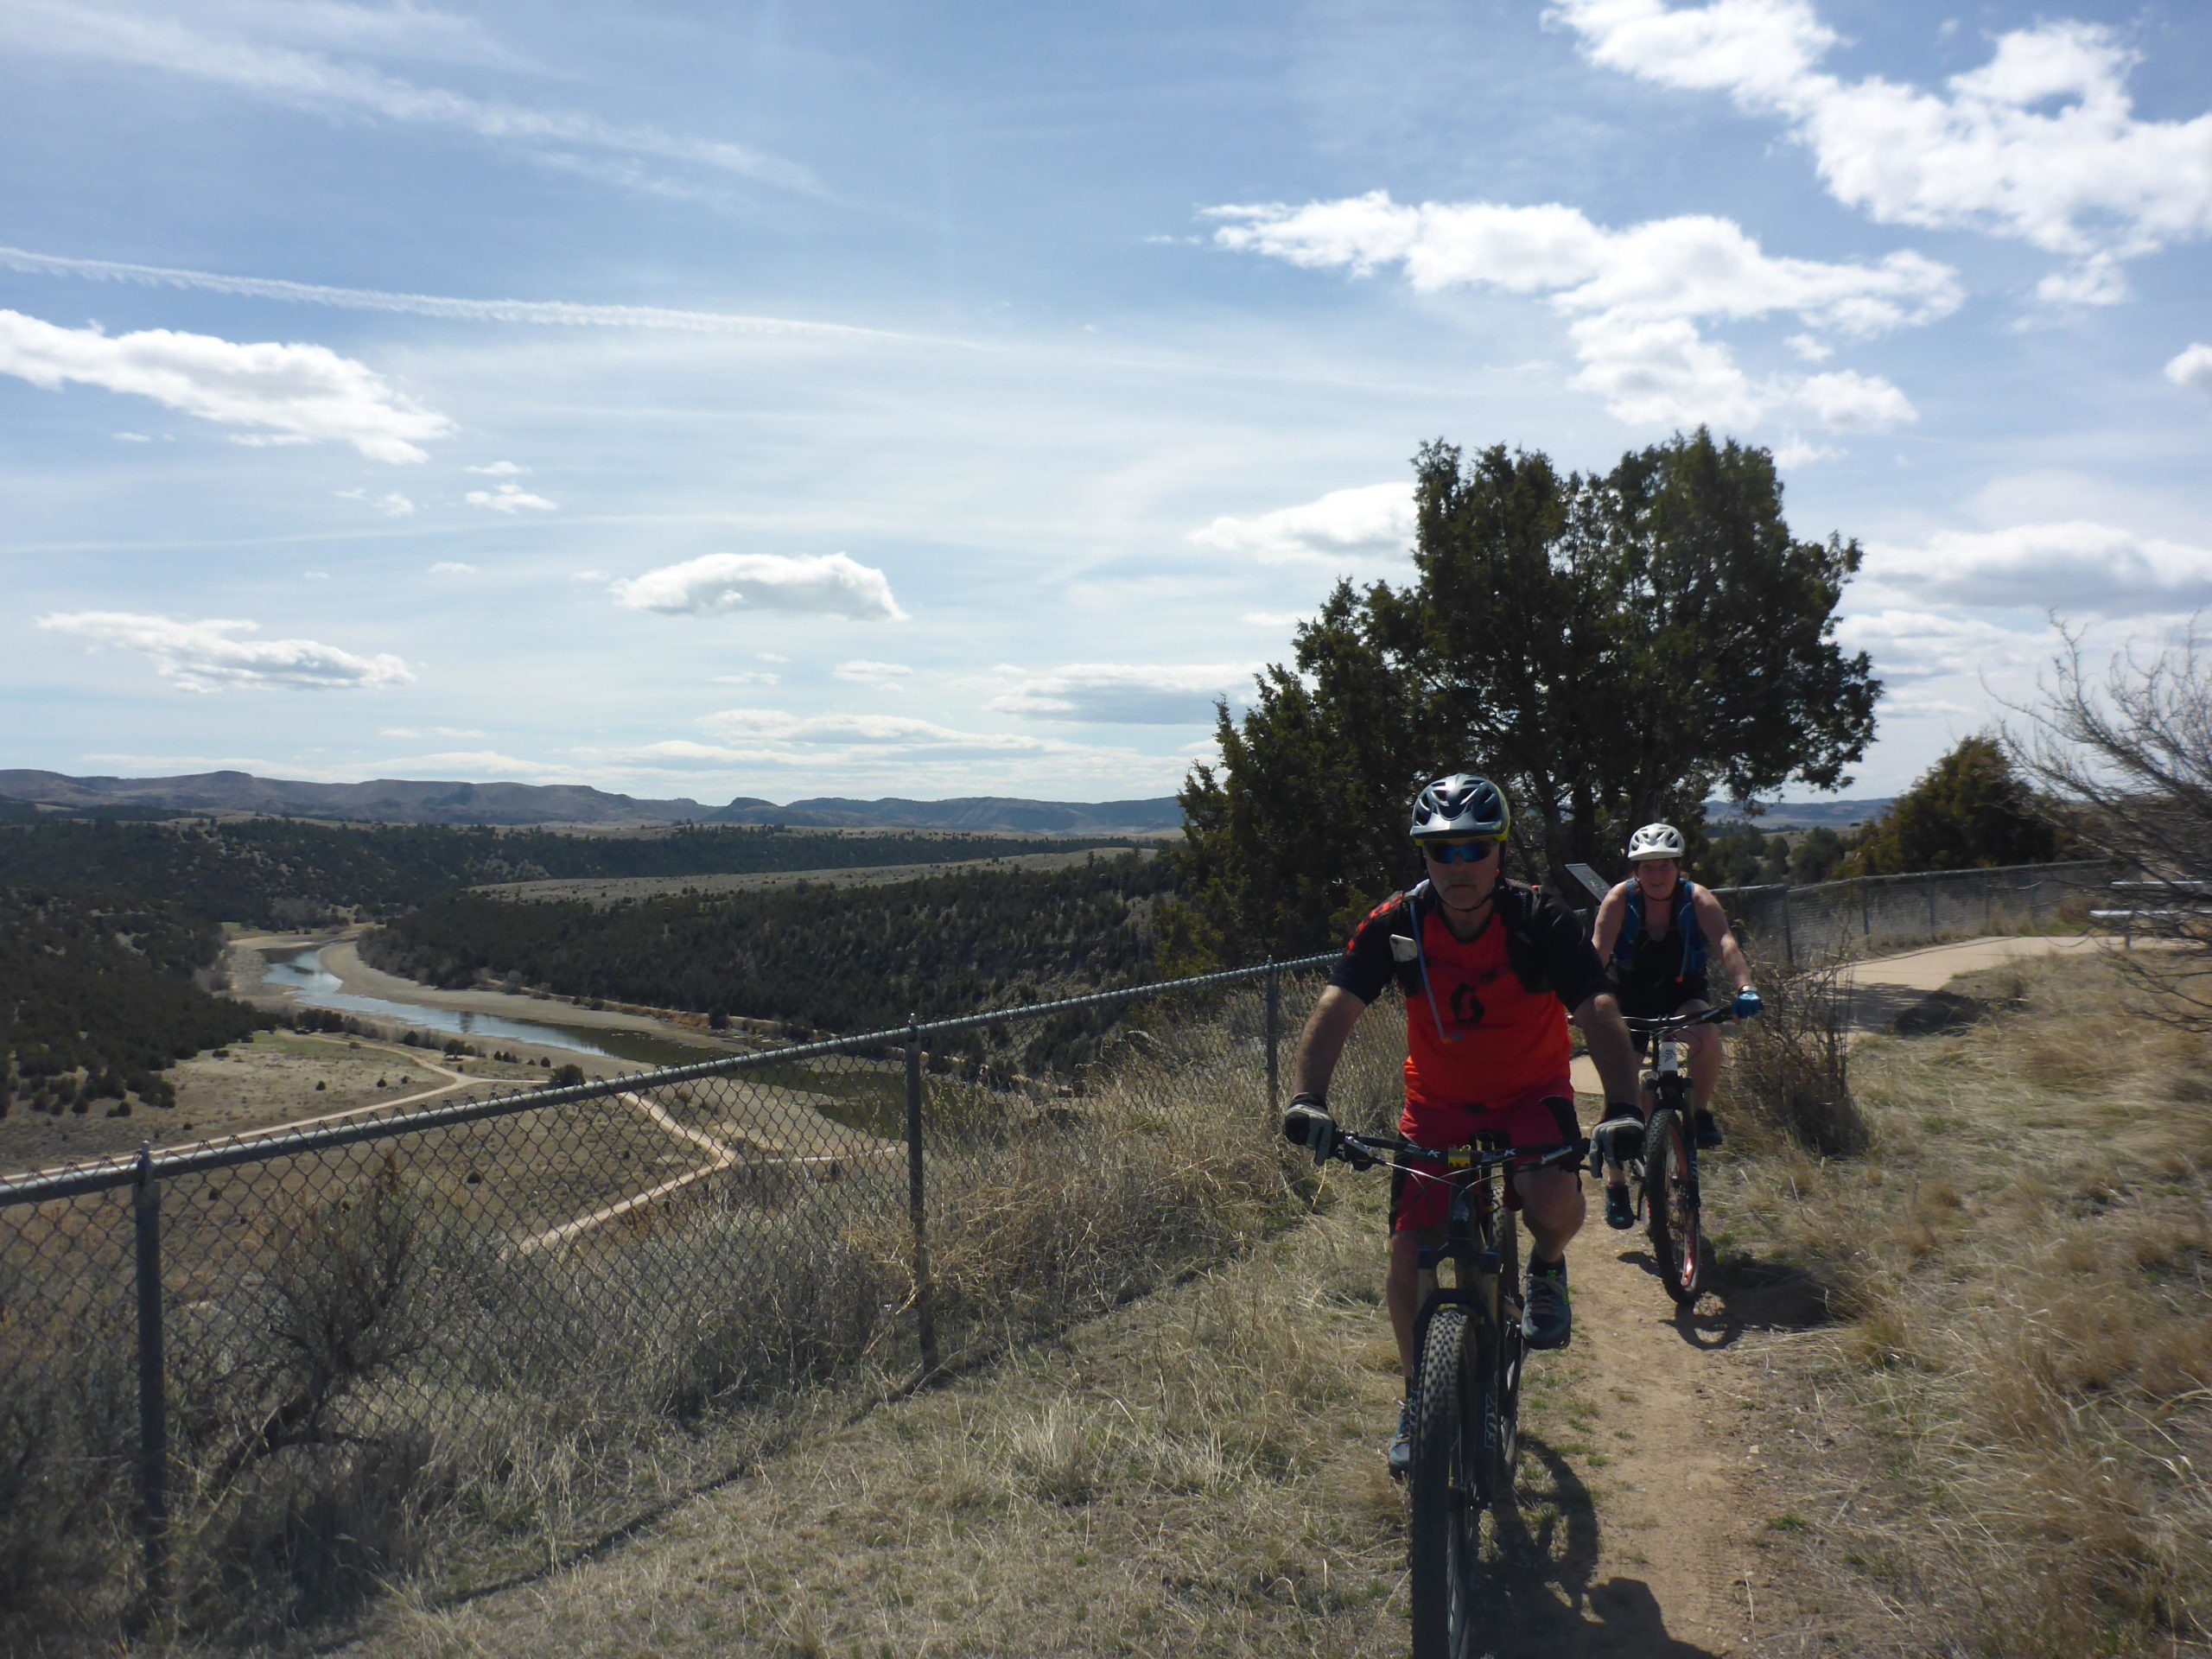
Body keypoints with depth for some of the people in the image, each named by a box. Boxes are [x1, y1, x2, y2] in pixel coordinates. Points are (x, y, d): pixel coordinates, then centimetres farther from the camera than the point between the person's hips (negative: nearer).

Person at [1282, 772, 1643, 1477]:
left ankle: (1546, 1269, 7)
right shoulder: (1395, 924, -18)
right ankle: (1418, 1398, 20)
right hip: (1438, 1103, 2)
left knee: (1556, 1205, -31)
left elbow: (1600, 1015, -28)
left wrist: (1624, 1110, -44)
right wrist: (1308, 1096, -43)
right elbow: (1336, 1007, -26)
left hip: (1531, 1095, -1)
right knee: (1407, 1255, -6)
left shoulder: (1542, 921, -21)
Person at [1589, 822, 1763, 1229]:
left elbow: (1725, 943, -34)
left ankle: (1701, 1111, -7)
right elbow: (1597, 953, -29)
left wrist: (1745, 988, -52)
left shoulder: (1697, 900, -18)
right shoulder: (1620, 900, -18)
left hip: (1684, 996, 0)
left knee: (1706, 1036, -34)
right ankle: (1616, 1186, 12)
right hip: (1630, 1001, 0)